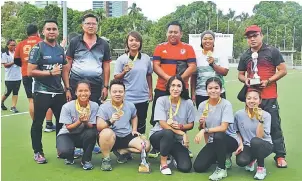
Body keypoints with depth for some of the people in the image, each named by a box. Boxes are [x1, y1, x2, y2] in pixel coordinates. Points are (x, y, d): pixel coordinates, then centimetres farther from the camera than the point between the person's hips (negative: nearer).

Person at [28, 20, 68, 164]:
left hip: (59, 92, 6)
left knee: (62, 121, 12)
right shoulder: (38, 48, -8)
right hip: (42, 93, -5)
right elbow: (30, 71, -14)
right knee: (37, 123, 6)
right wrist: (50, 72, -19)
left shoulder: (60, 49, 9)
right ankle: (38, 152, 20)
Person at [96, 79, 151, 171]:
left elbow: (134, 117, 23)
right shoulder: (104, 107, -13)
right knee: (107, 132, -40)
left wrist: (134, 130, 9)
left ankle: (121, 151, 5)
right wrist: (110, 121, -39)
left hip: (127, 136, 4)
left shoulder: (130, 105, 0)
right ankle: (106, 159, -14)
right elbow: (99, 127, -22)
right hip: (111, 138, -4)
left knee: (146, 146, -16)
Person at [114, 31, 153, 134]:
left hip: (143, 98, 3)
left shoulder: (146, 58, 3)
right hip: (127, 99, -3)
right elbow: (116, 78, -4)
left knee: (141, 125, 13)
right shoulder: (121, 59, -5)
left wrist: (150, 91, 12)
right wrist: (124, 72, -22)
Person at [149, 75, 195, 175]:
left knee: (186, 167, -16)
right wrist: (182, 133, -26)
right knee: (168, 133, -39)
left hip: (177, 140, 2)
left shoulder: (188, 103, -7)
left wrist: (180, 126, -22)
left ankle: (173, 156, 20)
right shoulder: (161, 100, -12)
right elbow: (162, 124, -19)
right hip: (158, 135, -2)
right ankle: (163, 163, -15)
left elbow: (191, 125, 1)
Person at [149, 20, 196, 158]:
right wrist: (168, 77, -19)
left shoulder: (188, 48, 5)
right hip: (162, 89, 1)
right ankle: (156, 148, 18)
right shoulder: (160, 47, 7)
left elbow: (192, 67, -4)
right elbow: (155, 66, -2)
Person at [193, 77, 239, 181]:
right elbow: (203, 129, 3)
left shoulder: (226, 104, -15)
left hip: (229, 140, -4)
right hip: (212, 142, 4)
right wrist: (202, 124, -20)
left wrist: (205, 130, -34)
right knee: (198, 167, -12)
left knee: (218, 135, -39)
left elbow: (223, 128, -25)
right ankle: (223, 157, 19)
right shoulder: (202, 105, -2)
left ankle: (221, 169, -14)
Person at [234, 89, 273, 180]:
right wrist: (240, 144, -5)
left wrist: (260, 120, -32)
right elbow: (237, 131, 9)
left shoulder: (266, 115, -16)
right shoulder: (239, 114, -9)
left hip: (264, 145, -2)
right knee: (241, 161, -29)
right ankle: (251, 160, 13)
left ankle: (261, 168, -11)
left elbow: (260, 137, -24)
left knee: (255, 141, -38)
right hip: (247, 146, 2)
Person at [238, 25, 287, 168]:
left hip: (269, 96, -4)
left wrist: (268, 81, -16)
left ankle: (280, 156, 10)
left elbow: (283, 70, -4)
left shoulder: (272, 51, -2)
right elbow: (240, 74, 17)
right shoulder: (245, 56, 10)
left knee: (274, 125, 0)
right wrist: (245, 80, -6)